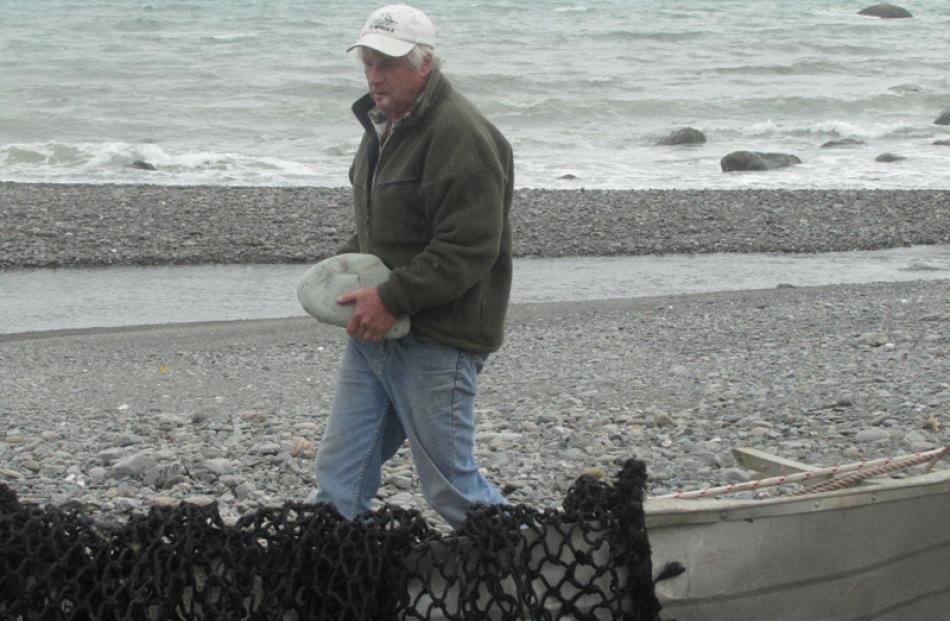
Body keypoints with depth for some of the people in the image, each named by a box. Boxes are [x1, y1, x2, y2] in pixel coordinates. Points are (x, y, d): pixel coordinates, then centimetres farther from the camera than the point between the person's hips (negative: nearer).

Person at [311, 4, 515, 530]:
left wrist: (392, 299, -24)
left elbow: (469, 249, -23)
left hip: (436, 343, -9)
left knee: (450, 483, 1)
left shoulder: (459, 135, -18)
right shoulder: (383, 123, 13)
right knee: (339, 477, 9)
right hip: (374, 331, 9)